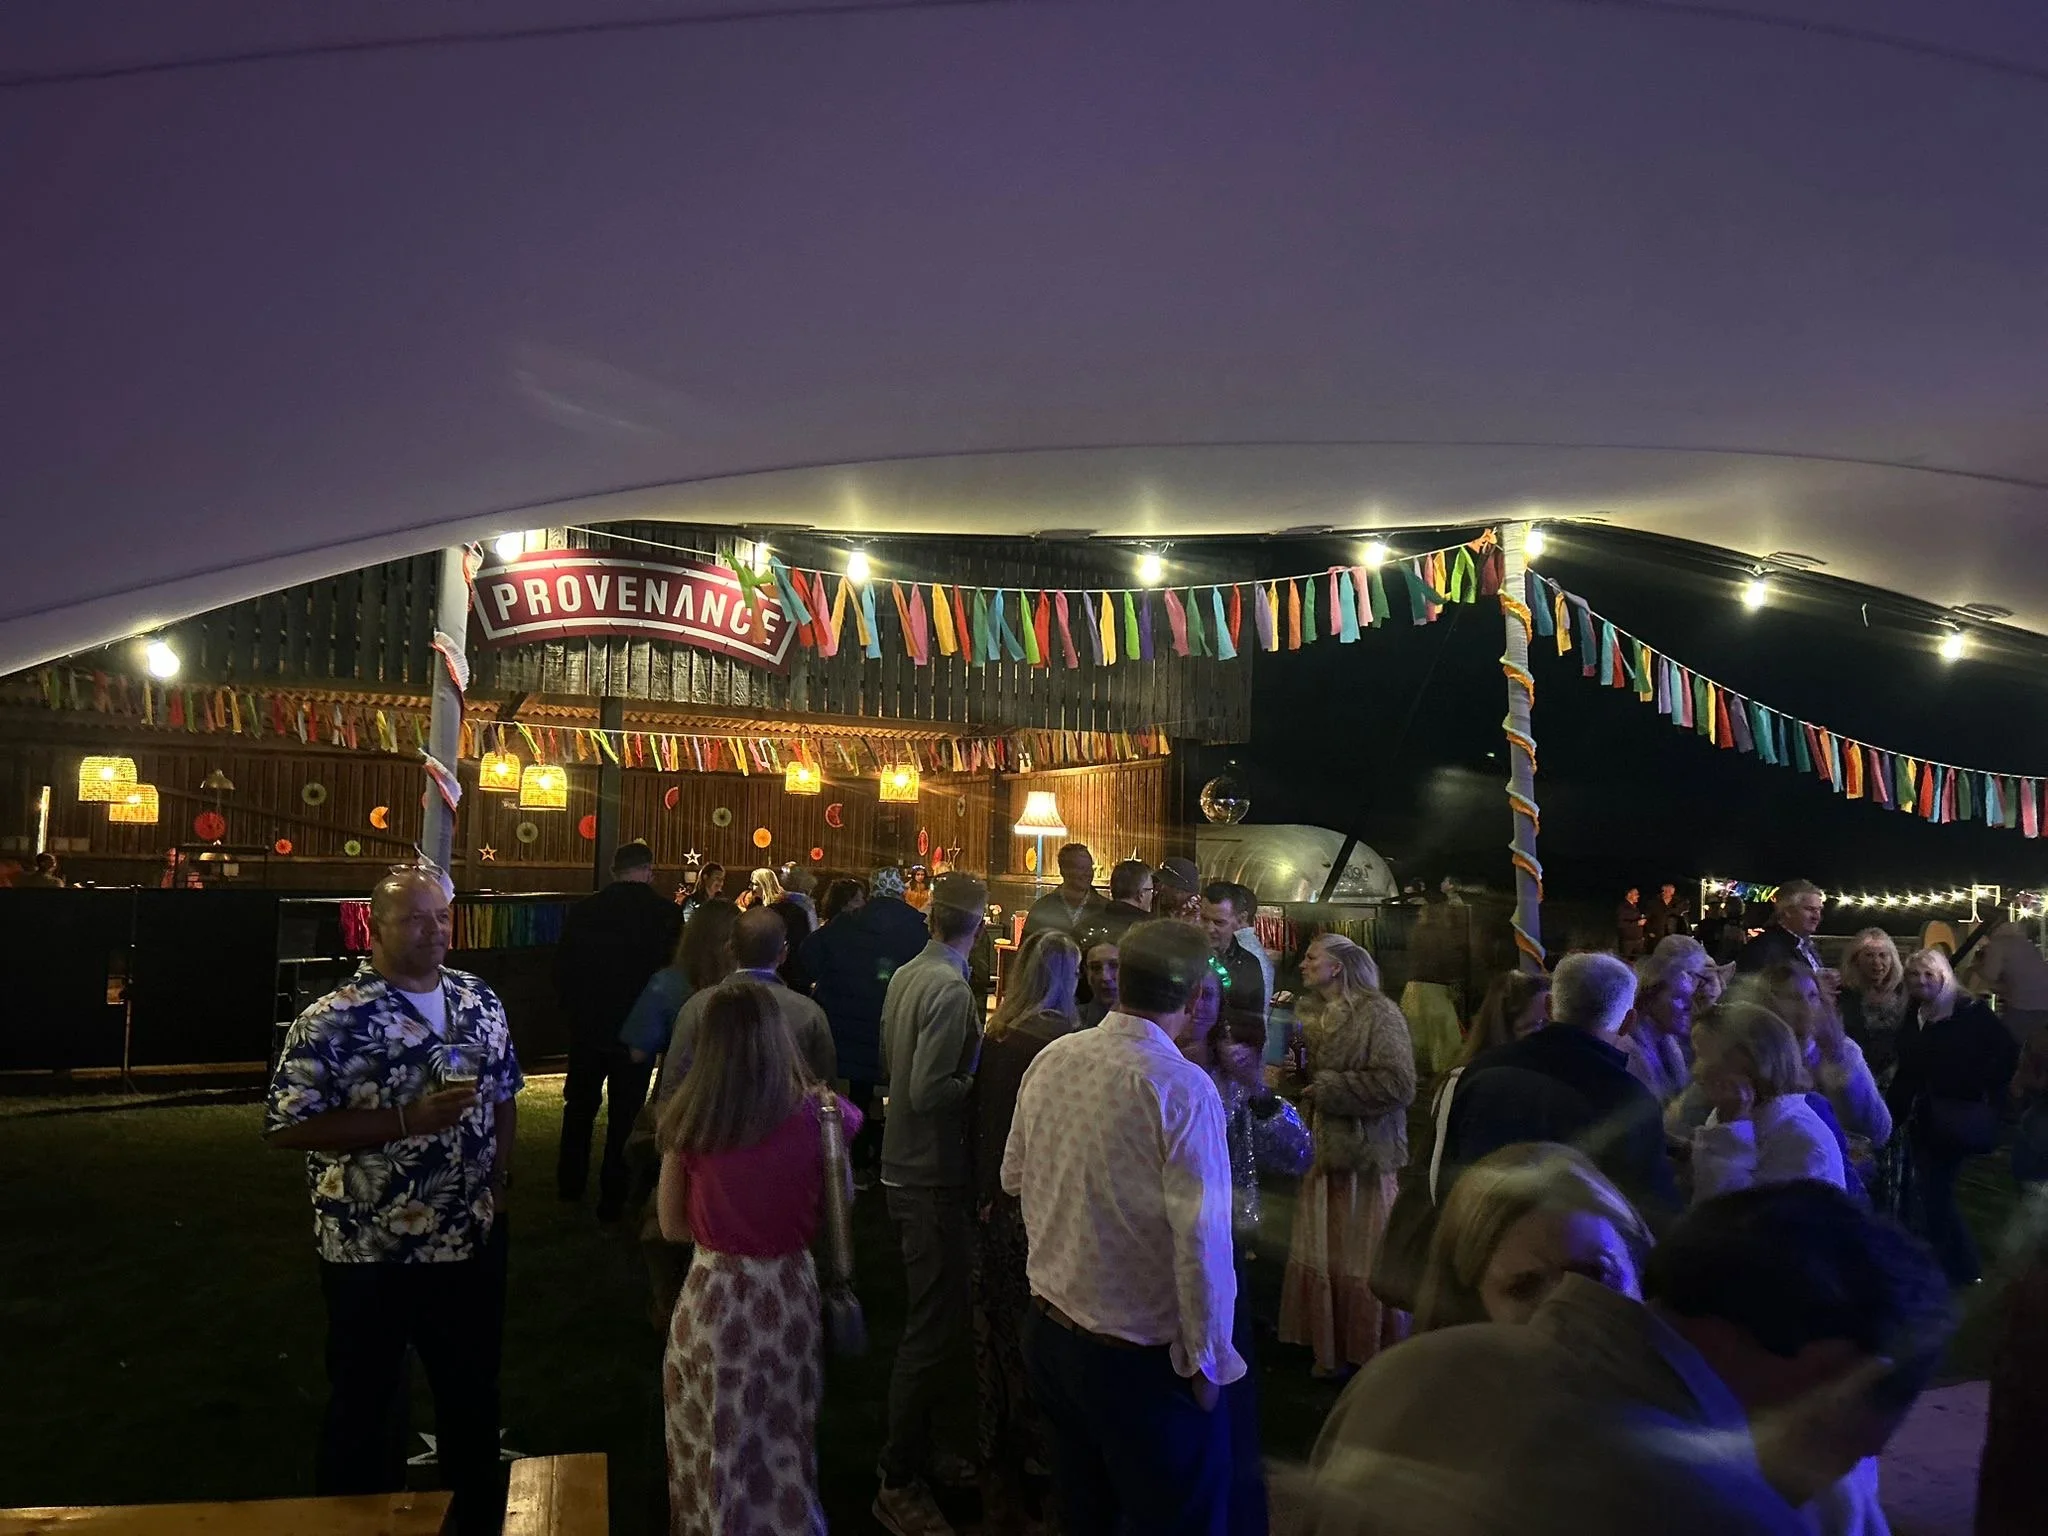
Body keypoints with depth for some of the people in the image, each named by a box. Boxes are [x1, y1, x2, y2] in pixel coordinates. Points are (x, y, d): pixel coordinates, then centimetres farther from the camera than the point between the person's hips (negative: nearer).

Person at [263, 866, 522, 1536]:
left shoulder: (482, 1002, 1)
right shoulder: (330, 1022, -16)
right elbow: (287, 1127, -18)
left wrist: (497, 1180, 2)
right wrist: (406, 1119, -26)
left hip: (472, 1241, 5)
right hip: (371, 1252, -5)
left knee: (473, 1390, 21)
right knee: (364, 1402, 14)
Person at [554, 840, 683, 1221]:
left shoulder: (583, 911, -6)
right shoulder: (667, 914, -14)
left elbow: (562, 970, 1)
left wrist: (574, 1010, 15)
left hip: (587, 1027, 3)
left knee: (580, 1105, 21)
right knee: (624, 1114, 7)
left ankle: (570, 1183, 33)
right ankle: (612, 1199, 13)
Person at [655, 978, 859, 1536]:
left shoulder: (686, 1119, -12)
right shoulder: (814, 1113, -13)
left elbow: (672, 1227, 0)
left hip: (712, 1296, 0)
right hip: (788, 1293, 0)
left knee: (715, 1449, 19)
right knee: (783, 1444, 19)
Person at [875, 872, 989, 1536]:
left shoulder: (906, 976, 4)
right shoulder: (951, 990, -22)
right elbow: (928, 1091, -27)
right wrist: (979, 1082, -12)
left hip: (905, 1168, 9)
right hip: (934, 1178, -9)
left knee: (928, 1321, 22)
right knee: (938, 1330, 3)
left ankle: (916, 1450, 36)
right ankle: (900, 1483, 15)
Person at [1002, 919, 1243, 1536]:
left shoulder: (1051, 1059, -4)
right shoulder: (1183, 1088, -23)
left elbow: (1014, 1176, 10)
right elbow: (1201, 1238, -23)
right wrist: (1206, 1361, -10)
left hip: (1048, 1331, 6)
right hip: (1140, 1357, -6)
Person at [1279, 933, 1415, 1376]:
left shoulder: (1378, 1014, -12)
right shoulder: (1313, 1015, 10)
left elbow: (1398, 1084, -21)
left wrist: (1328, 1087, -16)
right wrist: (1298, 1074, -1)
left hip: (1365, 1154, -7)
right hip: (1324, 1150, 7)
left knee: (1365, 1263, 4)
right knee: (1320, 1257, 12)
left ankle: (1375, 1356, 21)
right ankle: (1331, 1350, 27)